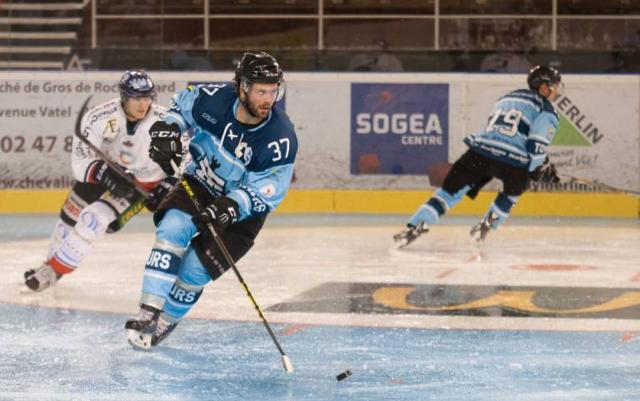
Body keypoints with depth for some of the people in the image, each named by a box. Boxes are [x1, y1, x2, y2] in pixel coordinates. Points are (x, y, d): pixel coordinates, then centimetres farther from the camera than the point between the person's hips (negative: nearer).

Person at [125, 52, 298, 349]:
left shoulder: (281, 138, -27)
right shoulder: (215, 99, -19)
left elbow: (264, 194, -24)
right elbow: (183, 103, 5)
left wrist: (232, 208, -40)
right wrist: (168, 128, -13)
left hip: (243, 211, -2)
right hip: (199, 183, 2)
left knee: (196, 268, -12)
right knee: (172, 227, -25)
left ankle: (165, 322, 13)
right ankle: (148, 311, -23)